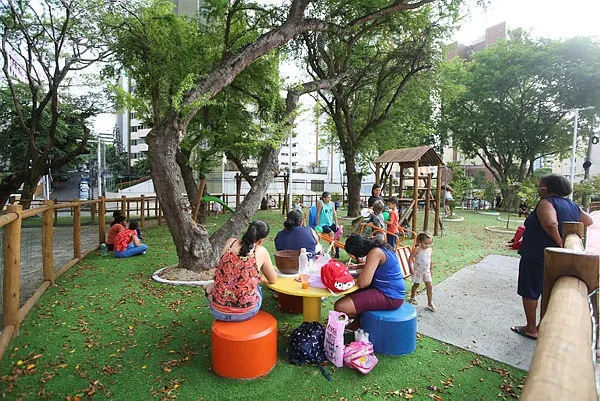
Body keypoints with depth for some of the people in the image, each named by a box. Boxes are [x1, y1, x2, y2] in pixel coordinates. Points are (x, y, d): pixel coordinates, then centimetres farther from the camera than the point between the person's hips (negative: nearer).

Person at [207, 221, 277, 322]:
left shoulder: (230, 242, -3)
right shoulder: (261, 252, -10)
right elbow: (273, 280, 3)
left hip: (218, 312, 2)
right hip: (245, 313, -2)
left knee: (210, 288, 34)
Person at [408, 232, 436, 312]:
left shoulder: (430, 250, 0)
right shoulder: (417, 249, -18)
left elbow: (430, 260, 13)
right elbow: (410, 258, -17)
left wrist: (431, 269, 16)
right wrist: (411, 269, -21)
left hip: (426, 271, 4)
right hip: (417, 271, -4)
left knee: (429, 286, -1)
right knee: (416, 285, 11)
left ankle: (430, 303, 6)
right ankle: (412, 298, 33)